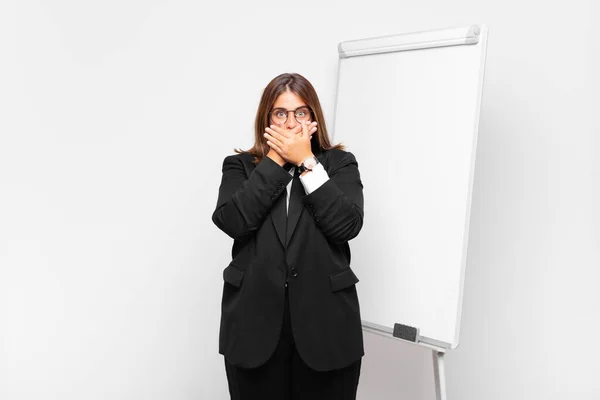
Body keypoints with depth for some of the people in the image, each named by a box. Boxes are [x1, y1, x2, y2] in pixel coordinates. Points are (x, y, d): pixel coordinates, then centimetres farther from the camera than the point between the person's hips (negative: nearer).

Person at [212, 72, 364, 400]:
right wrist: (275, 160, -8)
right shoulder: (240, 166, 8)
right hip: (255, 323, 1)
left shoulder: (340, 163, 6)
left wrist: (306, 162, -10)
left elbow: (347, 225, -10)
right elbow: (232, 222, -11)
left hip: (325, 322, 0)